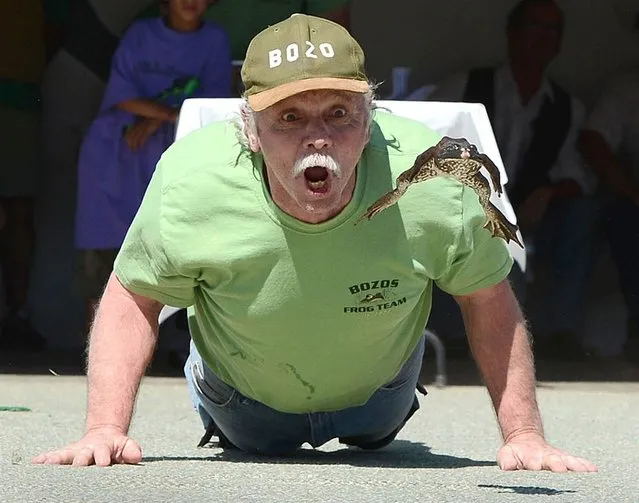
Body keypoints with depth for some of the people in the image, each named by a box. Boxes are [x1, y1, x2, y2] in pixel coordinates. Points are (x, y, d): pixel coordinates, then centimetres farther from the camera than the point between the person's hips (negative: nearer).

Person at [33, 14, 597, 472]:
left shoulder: (432, 187, -41)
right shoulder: (190, 184, -41)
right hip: (246, 402, -1)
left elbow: (488, 299, -22)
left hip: (376, 391, 1)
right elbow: (132, 298, -23)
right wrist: (105, 431, -33)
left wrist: (525, 436, -24)